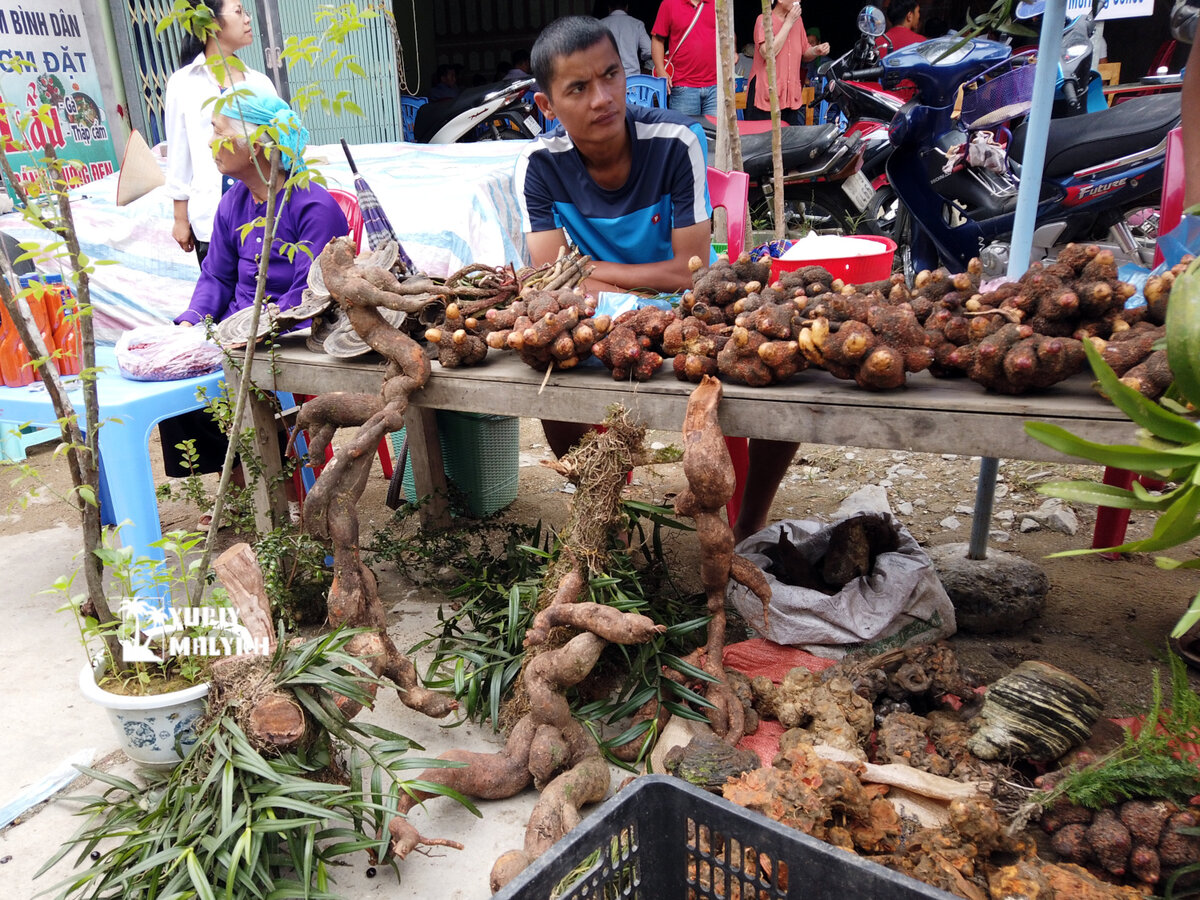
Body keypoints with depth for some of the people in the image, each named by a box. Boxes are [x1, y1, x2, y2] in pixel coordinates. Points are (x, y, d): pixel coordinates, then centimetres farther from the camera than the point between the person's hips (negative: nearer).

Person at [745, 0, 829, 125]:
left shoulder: (798, 20, 16)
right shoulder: (764, 20, -5)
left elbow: (805, 55, 23)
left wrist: (817, 50, -1)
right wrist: (788, 22, -14)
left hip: (792, 96, 6)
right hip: (766, 96, -6)